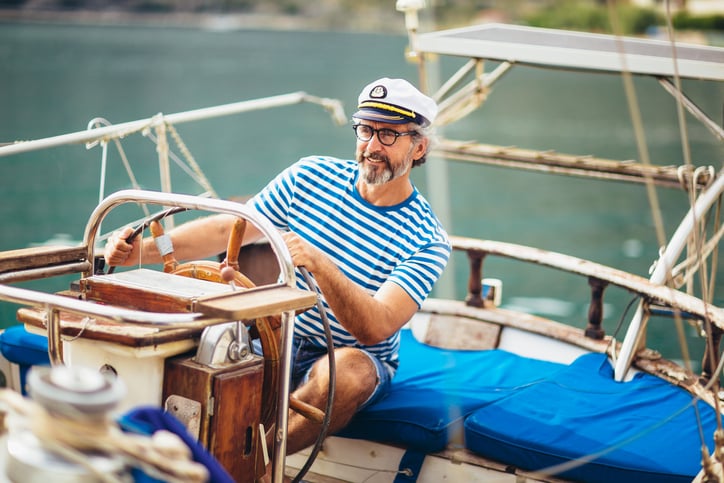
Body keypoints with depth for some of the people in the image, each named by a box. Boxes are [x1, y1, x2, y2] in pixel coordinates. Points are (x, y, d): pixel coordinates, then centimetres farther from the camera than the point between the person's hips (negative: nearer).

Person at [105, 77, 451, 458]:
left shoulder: (427, 241, -13)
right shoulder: (311, 176, -1)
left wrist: (319, 264, -43)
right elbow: (225, 229, 2)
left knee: (349, 370, -39)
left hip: (356, 358, -4)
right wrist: (142, 250, -11)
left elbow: (375, 328, -27)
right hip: (279, 340, 4)